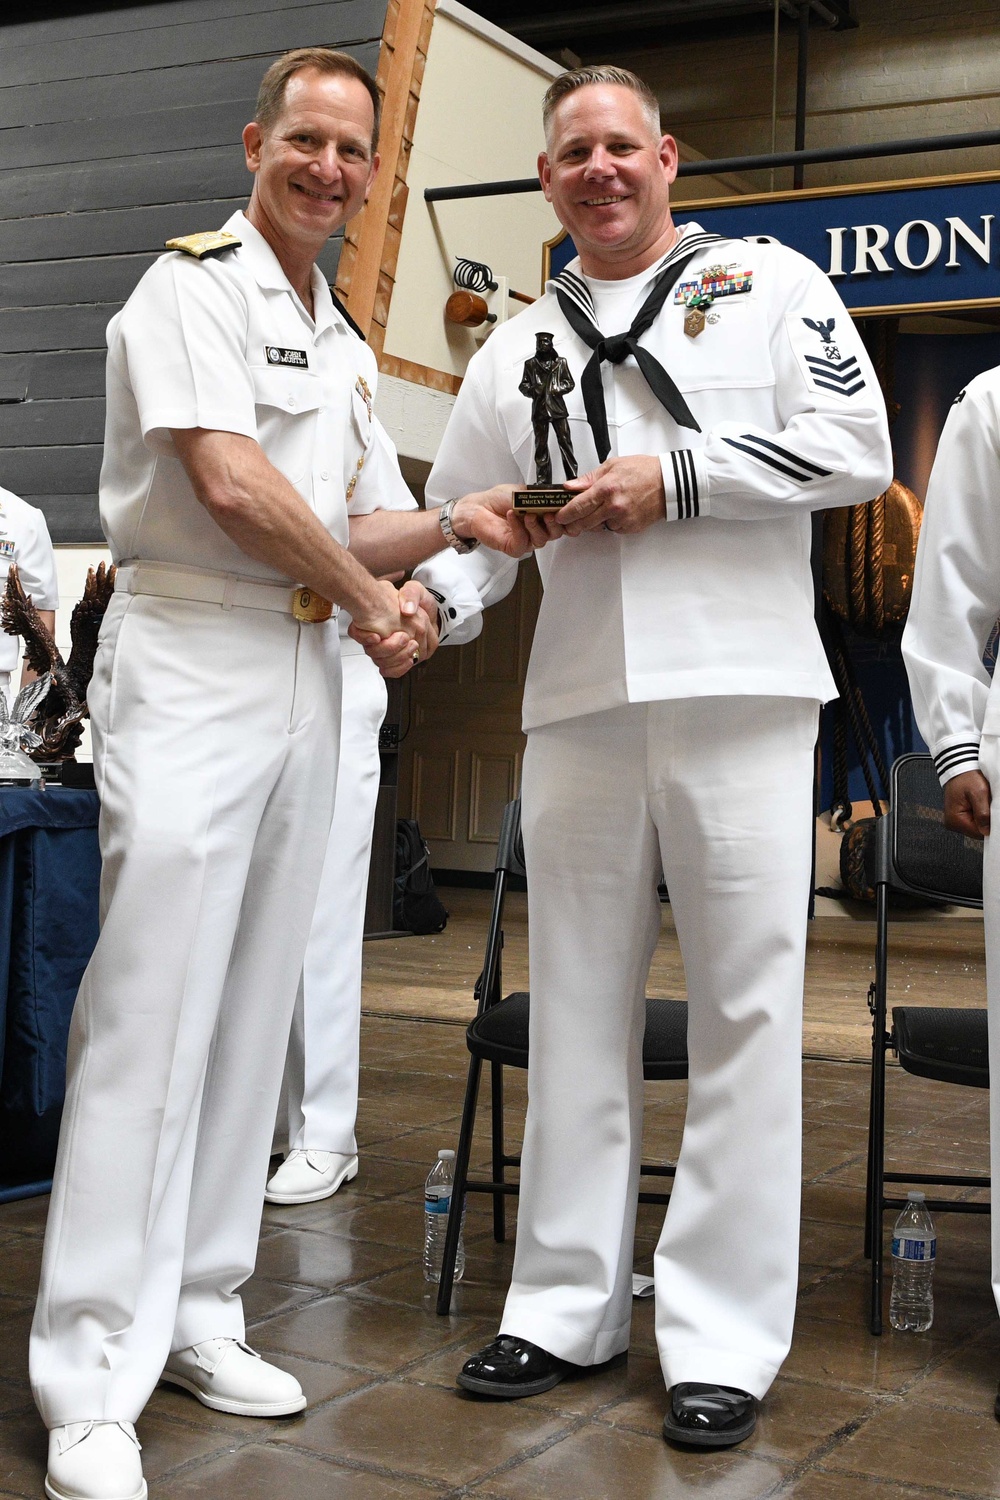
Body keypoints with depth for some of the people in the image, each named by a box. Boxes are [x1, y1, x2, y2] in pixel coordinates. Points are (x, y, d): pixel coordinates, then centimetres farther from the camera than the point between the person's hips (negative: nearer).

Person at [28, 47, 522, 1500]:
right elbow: (232, 481, -15)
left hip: (309, 673, 8)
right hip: (189, 667, -8)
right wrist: (373, 598, -5)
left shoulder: (344, 343, 21)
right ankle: (92, 1382, -6)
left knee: (255, 1006, 9)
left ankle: (199, 1314, 19)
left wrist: (458, 520, 3)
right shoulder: (195, 283, -4)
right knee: (154, 1006, -11)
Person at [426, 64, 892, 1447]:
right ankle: (567, 1306, 19)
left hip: (739, 690, -4)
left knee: (745, 1010, -3)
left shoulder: (768, 284, 8)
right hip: (579, 702, 4)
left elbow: (857, 450, -3)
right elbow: (456, 516, 22)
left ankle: (725, 1339, 6)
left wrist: (677, 477, -10)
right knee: (578, 1010, 8)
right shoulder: (518, 346, 20)